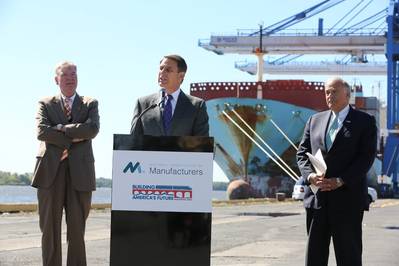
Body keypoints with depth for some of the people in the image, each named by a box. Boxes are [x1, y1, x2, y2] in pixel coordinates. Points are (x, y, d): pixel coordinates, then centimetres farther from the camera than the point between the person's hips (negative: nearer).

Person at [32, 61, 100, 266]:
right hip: (51, 172, 0)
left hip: (80, 172, 0)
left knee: (77, 228, 0)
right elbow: (41, 131, -6)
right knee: (49, 228, 1)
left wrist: (62, 128, -6)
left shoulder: (90, 104, 13)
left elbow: (92, 129, -6)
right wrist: (72, 139, -9)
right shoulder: (45, 104, 12)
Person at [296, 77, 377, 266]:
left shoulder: (365, 121, 2)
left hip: (348, 197, -4)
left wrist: (340, 181, -17)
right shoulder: (315, 120, 15)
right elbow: (302, 152, 12)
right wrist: (310, 175, -9)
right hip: (317, 198, 4)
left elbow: (367, 157, -7)